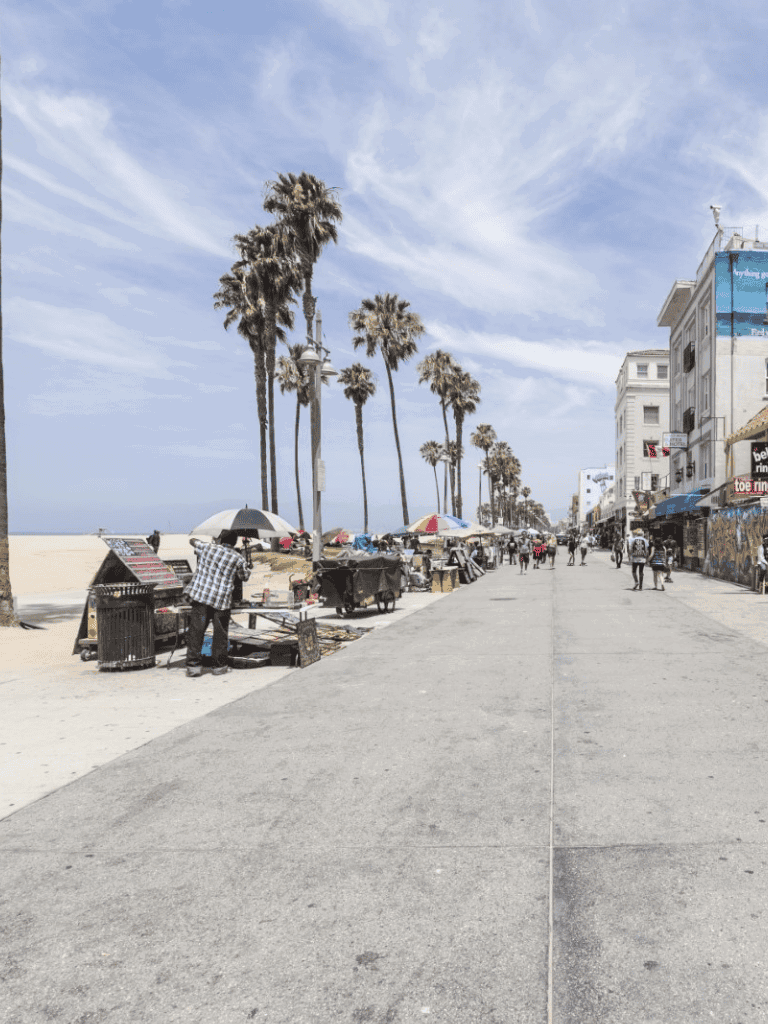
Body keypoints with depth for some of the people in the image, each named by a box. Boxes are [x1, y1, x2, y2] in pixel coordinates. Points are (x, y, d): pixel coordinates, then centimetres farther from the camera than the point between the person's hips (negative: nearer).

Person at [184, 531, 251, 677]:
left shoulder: (207, 548, 7)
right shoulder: (238, 558, 3)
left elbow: (192, 540, 28)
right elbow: (244, 577, 16)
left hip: (200, 595, 1)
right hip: (222, 600, -1)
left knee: (196, 631, 4)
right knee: (220, 634, 8)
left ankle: (194, 665, 4)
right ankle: (219, 666, 14)